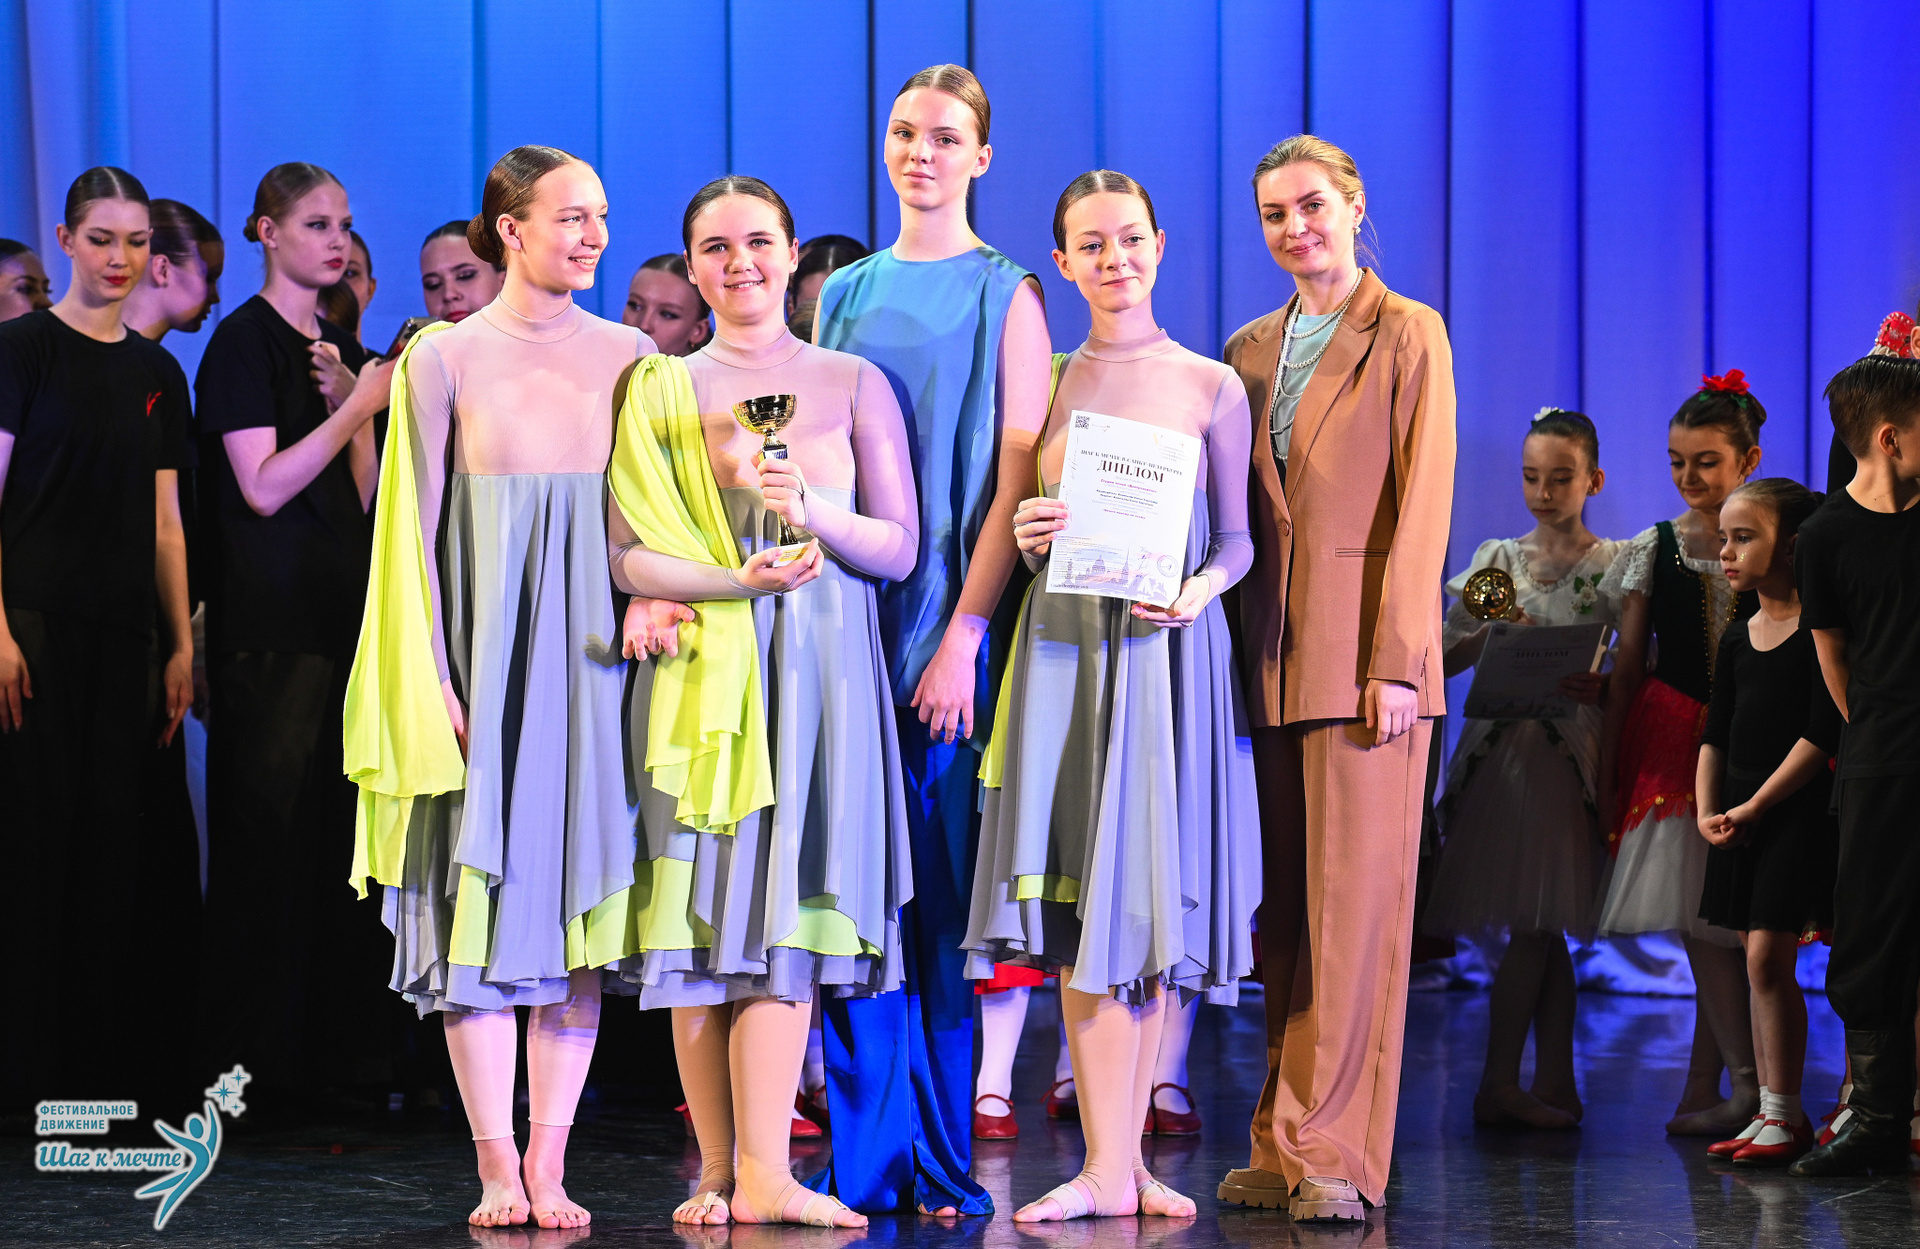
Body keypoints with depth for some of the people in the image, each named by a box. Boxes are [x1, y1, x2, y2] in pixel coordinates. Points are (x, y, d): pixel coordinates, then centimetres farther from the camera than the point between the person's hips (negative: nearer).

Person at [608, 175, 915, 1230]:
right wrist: (739, 579, -13)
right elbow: (627, 553, 3)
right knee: (700, 916, -4)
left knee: (783, 911, -8)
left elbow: (899, 548, 6)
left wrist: (815, 511, -12)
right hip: (697, 672, 1)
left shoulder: (852, 383, 9)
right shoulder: (659, 391, 10)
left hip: (819, 669, -1)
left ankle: (763, 1171, -10)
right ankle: (720, 1170, 0)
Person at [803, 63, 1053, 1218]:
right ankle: (867, 1152, 5)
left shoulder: (1006, 295, 2)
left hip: (953, 621, -4)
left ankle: (943, 1157, 4)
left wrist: (966, 631, -14)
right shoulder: (845, 293, 14)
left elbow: (1018, 475, -5)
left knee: (947, 892, -2)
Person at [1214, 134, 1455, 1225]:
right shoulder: (1250, 350, 17)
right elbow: (1236, 512, 17)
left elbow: (1422, 505, -6)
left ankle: (1337, 1155, -5)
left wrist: (1396, 663, -13)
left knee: (1355, 901, -6)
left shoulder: (1408, 334, 1)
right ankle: (1285, 1147, 9)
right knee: (1284, 906, 6)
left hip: (1363, 656, -5)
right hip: (1270, 660, 5)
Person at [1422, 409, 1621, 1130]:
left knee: (1536, 921, -9)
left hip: (1568, 751, -2)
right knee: (1540, 927, 4)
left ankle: (1500, 1085, -6)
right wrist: (1489, 635, -11)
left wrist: (1598, 687, -20)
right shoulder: (1496, 560, 11)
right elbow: (1442, 658, 7)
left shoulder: (1614, 567, 3)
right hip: (1498, 748, 2)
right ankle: (1556, 1085, 8)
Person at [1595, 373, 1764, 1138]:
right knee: (1704, 922, -5)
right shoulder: (1653, 552, 7)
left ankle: (1704, 1088, 6)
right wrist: (1605, 772, 7)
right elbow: (1627, 668, 9)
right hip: (1673, 746, 1)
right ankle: (1750, 1086, -2)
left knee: (1719, 920, -2)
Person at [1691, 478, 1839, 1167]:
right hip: (1740, 815, 7)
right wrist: (1708, 810, -1)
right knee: (1759, 963, 9)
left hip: (1796, 810, -7)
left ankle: (1785, 1115, -6)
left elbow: (1821, 734, -15)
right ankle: (1771, 1116, 14)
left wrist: (1754, 806, -16)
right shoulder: (1737, 640, 13)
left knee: (1768, 957, -12)